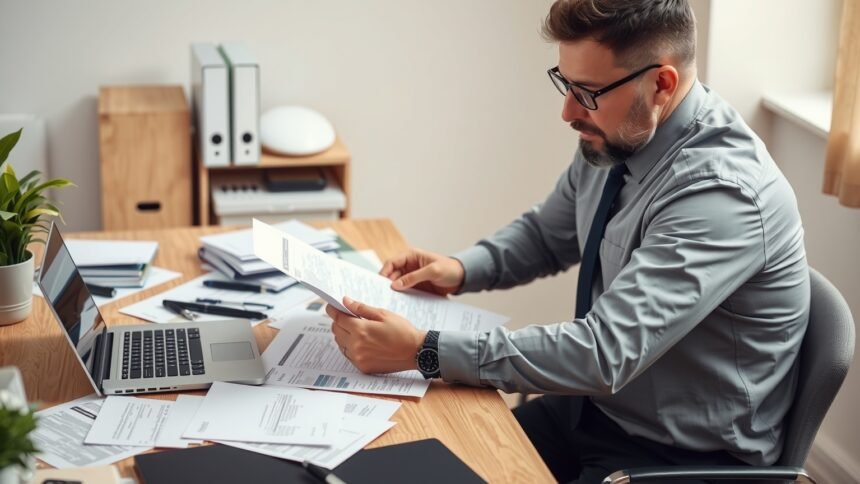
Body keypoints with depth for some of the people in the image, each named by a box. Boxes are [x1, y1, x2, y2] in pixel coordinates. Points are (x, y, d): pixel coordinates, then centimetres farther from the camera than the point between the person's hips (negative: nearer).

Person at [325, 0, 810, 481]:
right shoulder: (615, 136, -4)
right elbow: (547, 234, 14)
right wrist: (462, 268, -6)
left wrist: (423, 351, -31)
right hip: (597, 402, 7)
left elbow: (604, 353, -33)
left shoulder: (722, 193, -29)